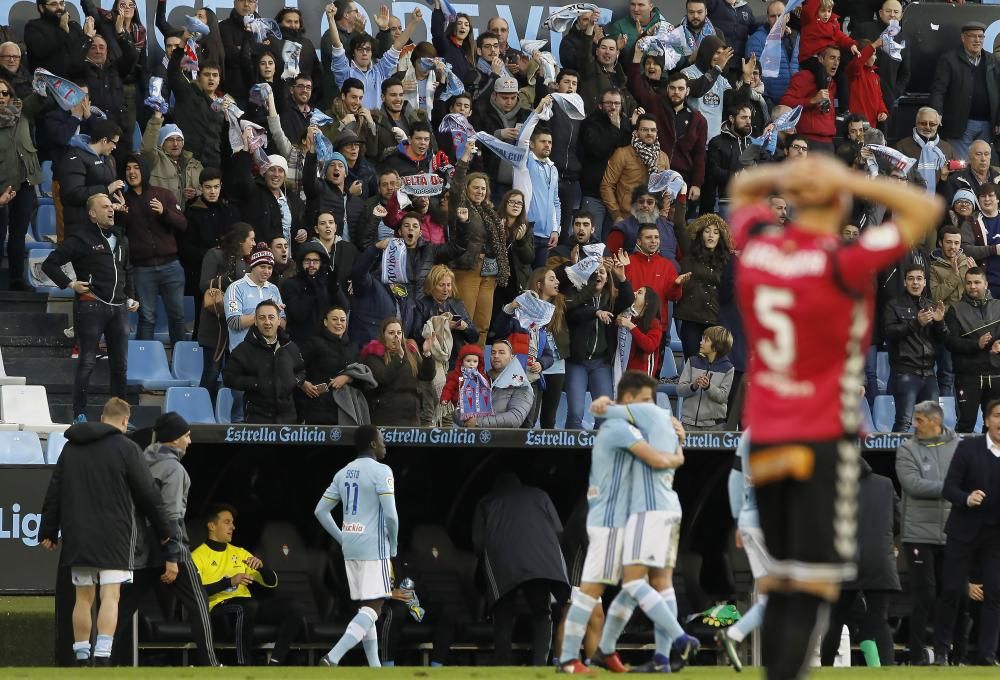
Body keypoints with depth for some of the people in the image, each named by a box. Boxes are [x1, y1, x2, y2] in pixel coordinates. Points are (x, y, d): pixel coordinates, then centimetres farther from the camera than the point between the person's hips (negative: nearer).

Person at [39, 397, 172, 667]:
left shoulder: (71, 447, 11)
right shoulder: (126, 448, -5)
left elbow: (54, 492, 15)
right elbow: (147, 494, -1)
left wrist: (48, 531, 21)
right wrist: (163, 531, 10)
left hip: (77, 538, 5)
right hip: (113, 536, -5)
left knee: (83, 598, 10)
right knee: (110, 596, -8)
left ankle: (82, 658, 11)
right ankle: (102, 656, -19)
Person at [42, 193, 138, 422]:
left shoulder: (121, 239, 16)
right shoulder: (81, 239, -4)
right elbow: (50, 264, -3)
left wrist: (131, 297, 18)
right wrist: (70, 284, -10)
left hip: (119, 308, 6)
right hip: (92, 306, -6)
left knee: (120, 364, 7)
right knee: (87, 363, -4)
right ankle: (80, 415, 0)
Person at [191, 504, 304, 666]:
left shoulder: (240, 553, 26)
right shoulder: (198, 556, 8)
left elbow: (272, 582, 23)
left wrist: (260, 566, 0)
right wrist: (229, 582, -18)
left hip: (247, 604, 6)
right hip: (220, 608, -6)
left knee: (293, 608, -17)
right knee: (249, 606, -40)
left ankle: (274, 665, -25)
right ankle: (244, 669, -34)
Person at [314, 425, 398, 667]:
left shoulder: (343, 473, 12)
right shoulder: (381, 471, -10)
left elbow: (320, 511, 13)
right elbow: (390, 514, -18)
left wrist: (342, 540, 18)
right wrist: (393, 546, -3)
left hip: (350, 548, 8)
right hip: (374, 547, -8)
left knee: (366, 607, 16)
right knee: (373, 608, -9)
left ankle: (375, 667, 16)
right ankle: (332, 658, -24)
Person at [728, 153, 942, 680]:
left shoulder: (755, 247, -1)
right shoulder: (842, 266, -17)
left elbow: (741, 188, 21)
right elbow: (926, 210, -12)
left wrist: (787, 174, 2)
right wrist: (847, 181, -13)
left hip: (763, 435, 6)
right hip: (823, 440, -6)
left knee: (780, 582, 13)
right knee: (813, 588, -6)